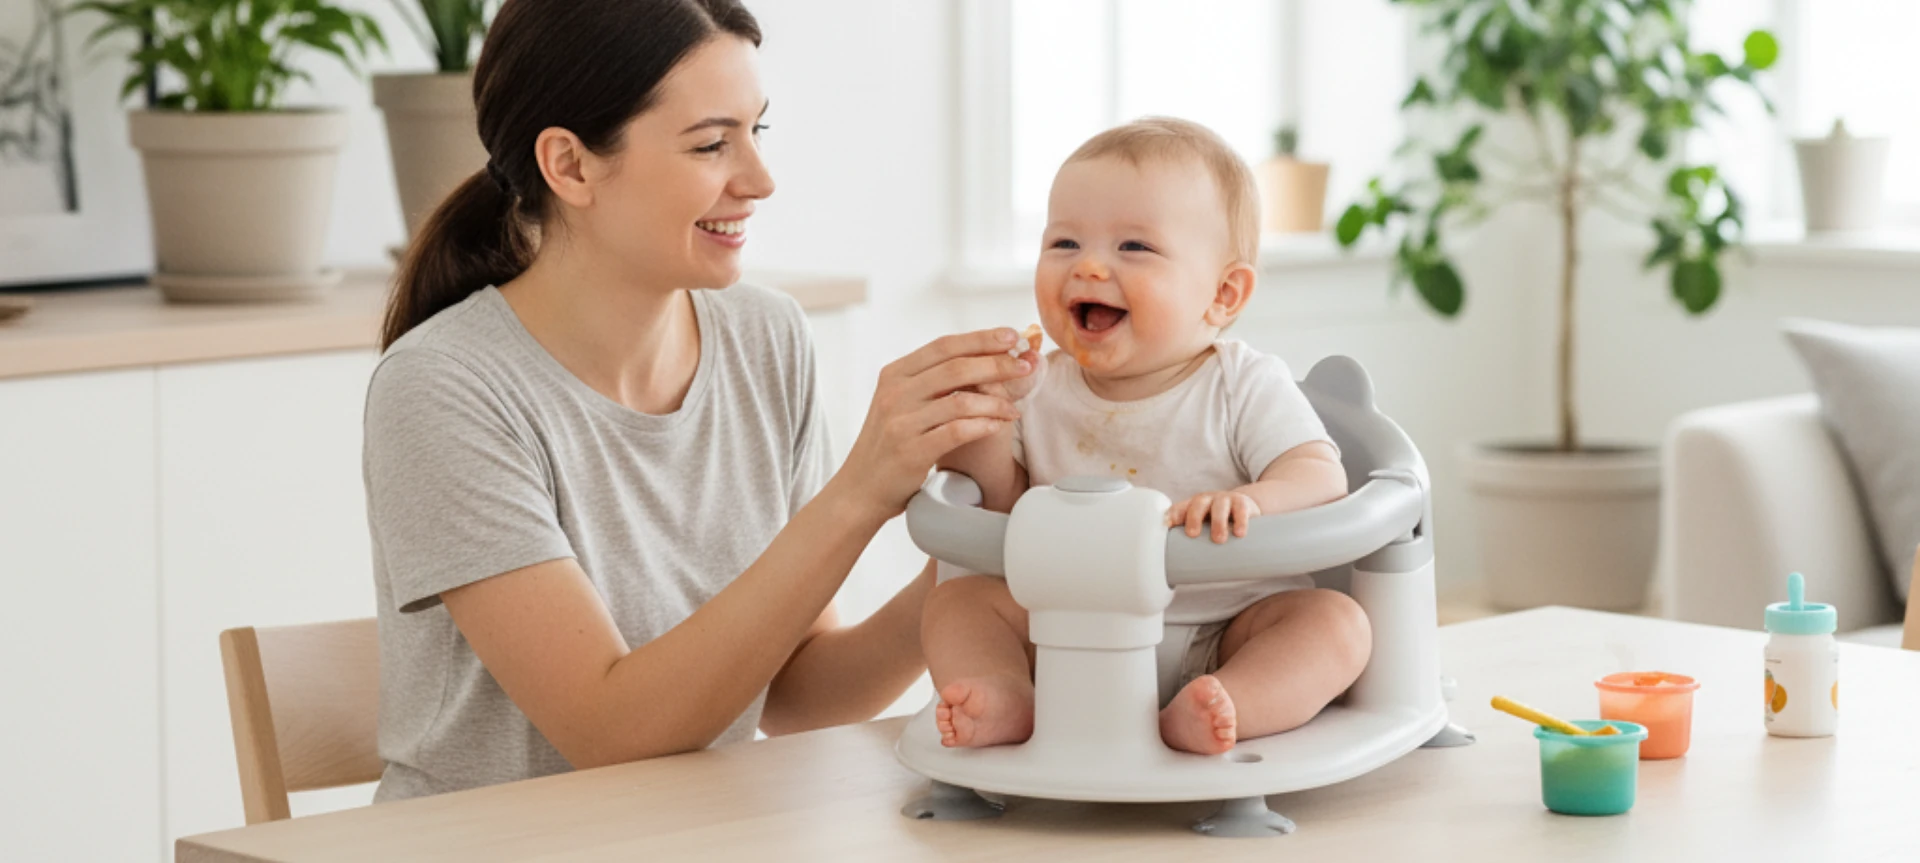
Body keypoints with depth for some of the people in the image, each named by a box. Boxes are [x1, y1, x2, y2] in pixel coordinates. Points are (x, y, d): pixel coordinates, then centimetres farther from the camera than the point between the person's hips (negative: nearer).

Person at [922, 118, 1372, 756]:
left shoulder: (1245, 387, -5)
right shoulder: (1041, 392, 5)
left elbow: (1321, 478, -16)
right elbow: (1002, 506, 2)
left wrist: (1249, 502, -38)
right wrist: (984, 414, -14)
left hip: (1223, 631, -3)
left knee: (1338, 622, -27)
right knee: (957, 599, -10)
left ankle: (1195, 719, -49)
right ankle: (1008, 702, -36)